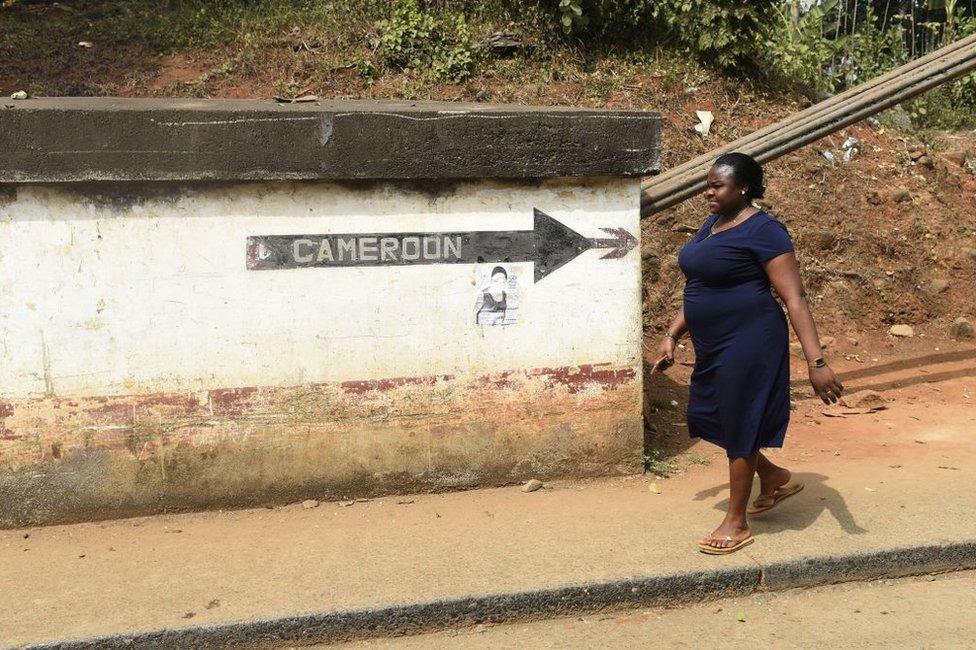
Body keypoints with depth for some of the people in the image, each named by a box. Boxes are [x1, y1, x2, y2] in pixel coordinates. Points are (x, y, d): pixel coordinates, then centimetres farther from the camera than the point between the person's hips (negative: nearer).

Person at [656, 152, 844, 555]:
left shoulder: (763, 230, -16)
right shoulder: (712, 224, 10)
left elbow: (794, 299, -20)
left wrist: (816, 362, -24)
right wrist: (673, 335, 18)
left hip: (748, 342, -9)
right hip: (713, 345, 9)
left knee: (738, 424, 2)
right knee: (707, 418, 16)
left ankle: (737, 524, 18)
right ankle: (775, 478, 37)